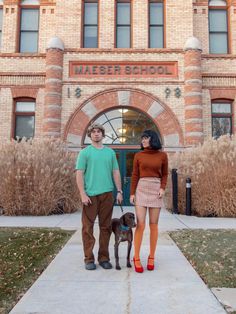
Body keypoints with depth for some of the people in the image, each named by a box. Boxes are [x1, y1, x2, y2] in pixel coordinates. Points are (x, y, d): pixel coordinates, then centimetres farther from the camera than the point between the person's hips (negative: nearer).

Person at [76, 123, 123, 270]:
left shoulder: (110, 152, 13)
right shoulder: (85, 152, 3)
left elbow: (116, 172, 13)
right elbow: (79, 174, -3)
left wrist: (119, 191, 6)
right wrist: (83, 194, -11)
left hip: (107, 194, 3)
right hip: (90, 195, -3)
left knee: (106, 227, 8)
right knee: (88, 227, 2)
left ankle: (104, 258, 20)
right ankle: (89, 259, 14)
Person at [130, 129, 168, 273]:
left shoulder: (162, 155, 4)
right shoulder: (138, 155, 4)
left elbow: (164, 174, 9)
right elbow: (135, 175, 5)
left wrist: (163, 188, -7)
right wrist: (132, 193, -1)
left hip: (156, 190, 0)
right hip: (141, 189, 0)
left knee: (154, 225, 5)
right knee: (140, 225, -5)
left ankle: (151, 257, 18)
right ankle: (137, 258, 6)